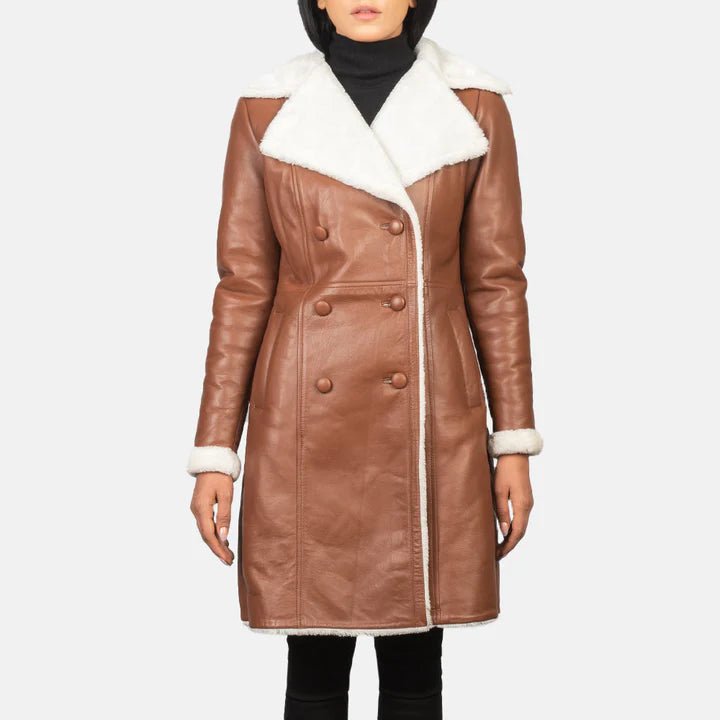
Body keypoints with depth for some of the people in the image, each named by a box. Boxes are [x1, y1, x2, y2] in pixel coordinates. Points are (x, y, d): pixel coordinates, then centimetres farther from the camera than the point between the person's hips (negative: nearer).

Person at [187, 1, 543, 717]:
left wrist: (514, 444, 1)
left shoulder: (474, 107, 2)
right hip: (308, 427, 0)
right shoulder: (269, 109, 1)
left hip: (429, 423, 1)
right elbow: (243, 286, 2)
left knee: (414, 660, 10)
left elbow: (496, 279, 4)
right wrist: (214, 453, 0)